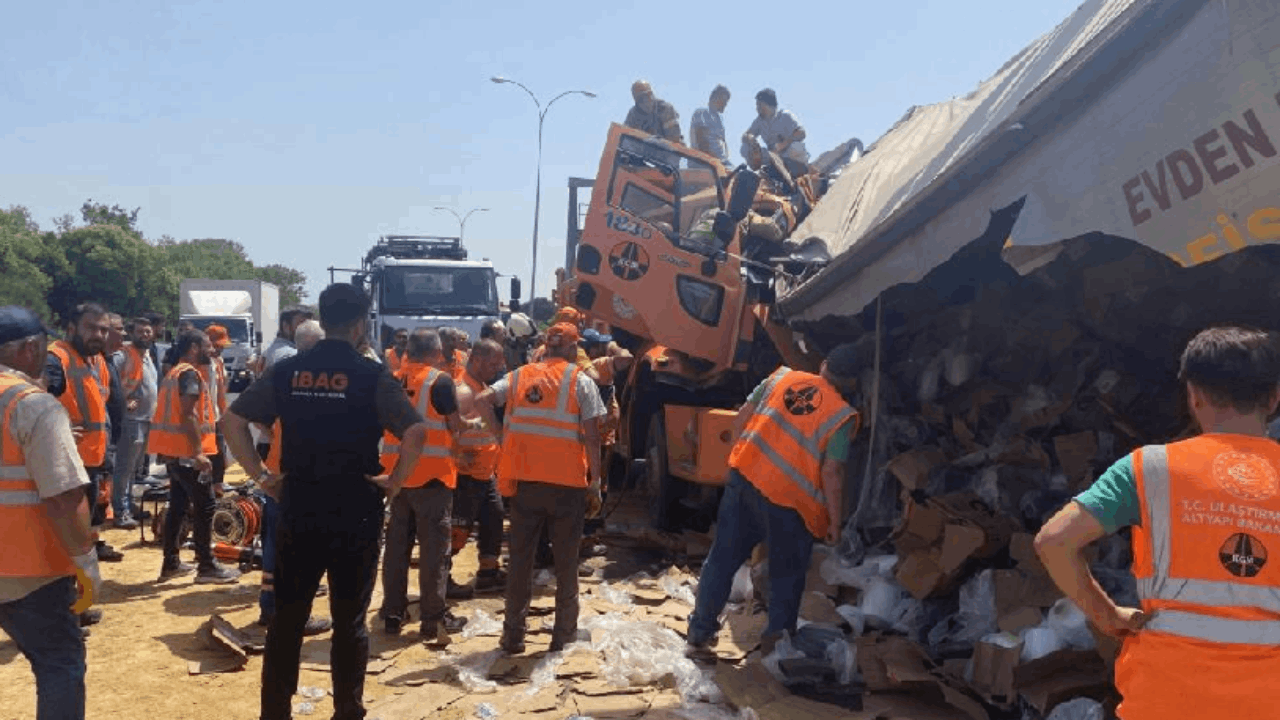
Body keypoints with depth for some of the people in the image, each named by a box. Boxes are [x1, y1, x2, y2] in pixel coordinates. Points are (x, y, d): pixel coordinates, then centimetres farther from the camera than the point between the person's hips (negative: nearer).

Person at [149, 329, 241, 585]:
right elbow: (188, 414, -22)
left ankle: (170, 564, 18)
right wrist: (199, 451, -25)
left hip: (174, 450, 10)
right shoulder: (190, 373, -13)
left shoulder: (174, 373, 17)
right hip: (188, 451, -10)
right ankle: (206, 567, -3)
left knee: (178, 505, 13)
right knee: (205, 506, -6)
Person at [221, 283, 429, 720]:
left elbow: (232, 422, 2)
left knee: (286, 619, 13)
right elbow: (416, 433, -20)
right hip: (355, 514, -3)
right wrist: (394, 482, -9)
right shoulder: (372, 375, -8)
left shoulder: (286, 371, 3)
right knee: (350, 622, 9)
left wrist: (261, 476, 4)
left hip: (297, 511, 3)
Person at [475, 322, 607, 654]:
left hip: (524, 480, 3)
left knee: (520, 558, 10)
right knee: (565, 560, 10)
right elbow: (591, 437, -6)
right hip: (567, 483, -2)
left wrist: (501, 433, 4)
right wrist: (595, 483, -1)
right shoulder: (580, 381, -2)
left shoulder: (520, 376, 7)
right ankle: (564, 633, 18)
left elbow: (482, 400, -6)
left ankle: (513, 635, 15)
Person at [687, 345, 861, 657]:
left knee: (722, 559, 16)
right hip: (788, 501, -4)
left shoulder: (782, 377, 6)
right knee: (787, 573, 18)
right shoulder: (843, 416, -7)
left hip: (743, 478, 5)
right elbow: (831, 473, -12)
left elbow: (740, 421, 8)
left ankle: (700, 635, 24)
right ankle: (777, 640, 26)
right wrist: (834, 521, -1)